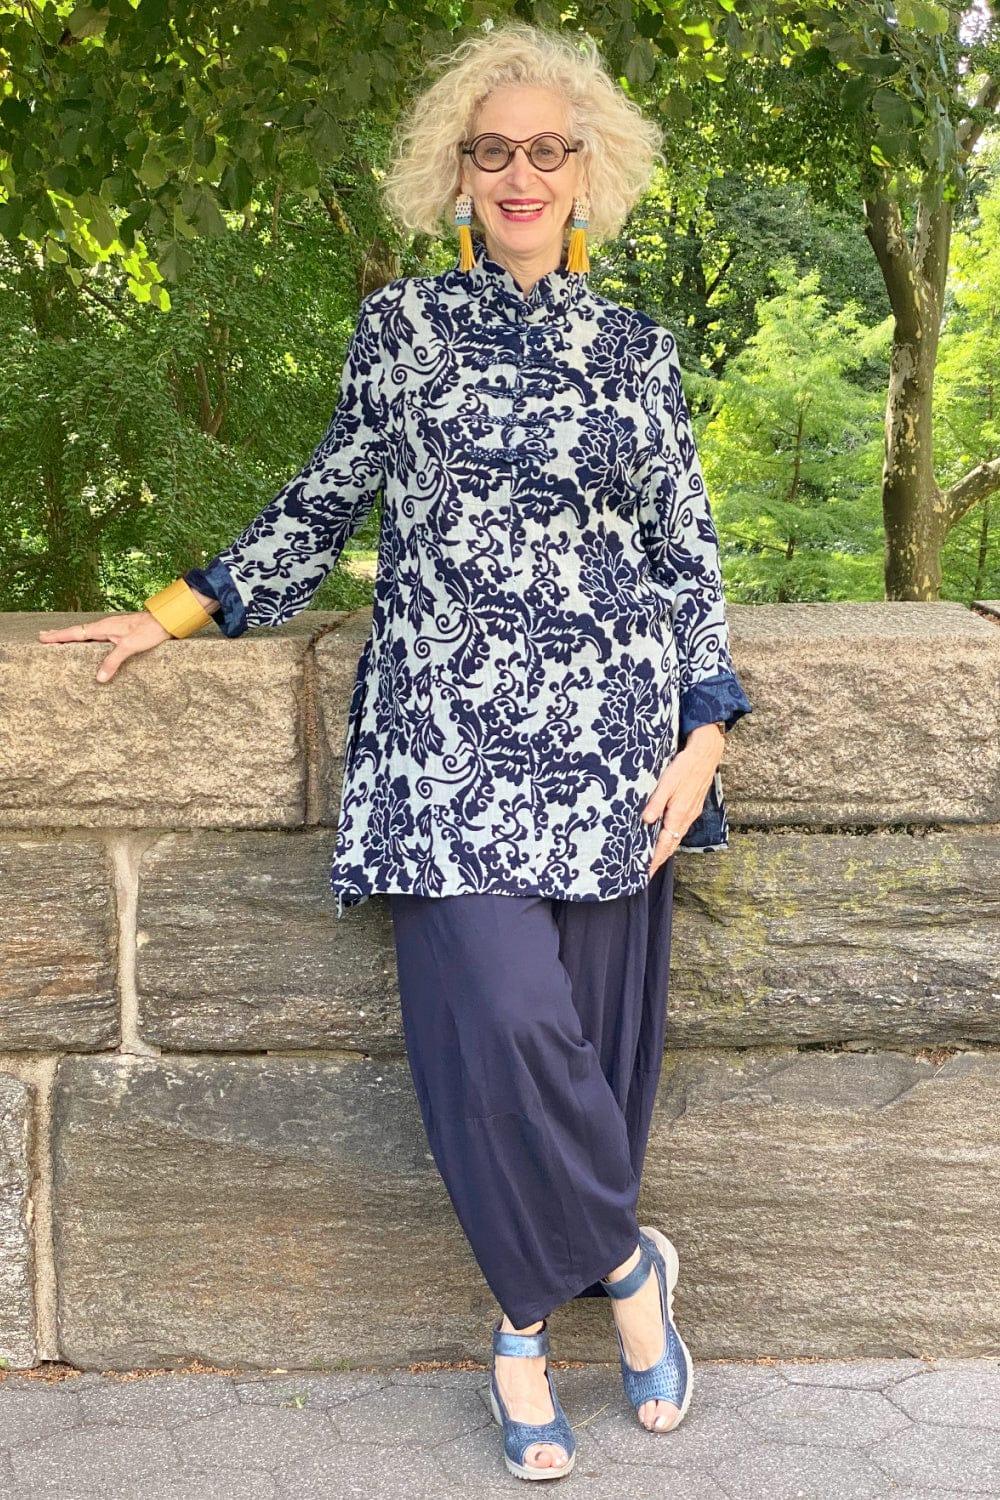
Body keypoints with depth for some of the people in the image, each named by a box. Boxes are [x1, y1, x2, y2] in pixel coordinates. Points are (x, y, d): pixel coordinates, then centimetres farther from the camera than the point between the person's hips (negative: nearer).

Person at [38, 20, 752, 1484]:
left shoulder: (637, 349, 12)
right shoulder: (404, 325, 9)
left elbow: (687, 551, 11)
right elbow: (323, 504, 16)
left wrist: (702, 733, 2)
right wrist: (181, 607, 14)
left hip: (612, 731, 2)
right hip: (451, 731, -1)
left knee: (597, 1018, 1)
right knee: (498, 1014, -14)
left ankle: (535, 1310, 20)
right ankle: (626, 1260, 10)